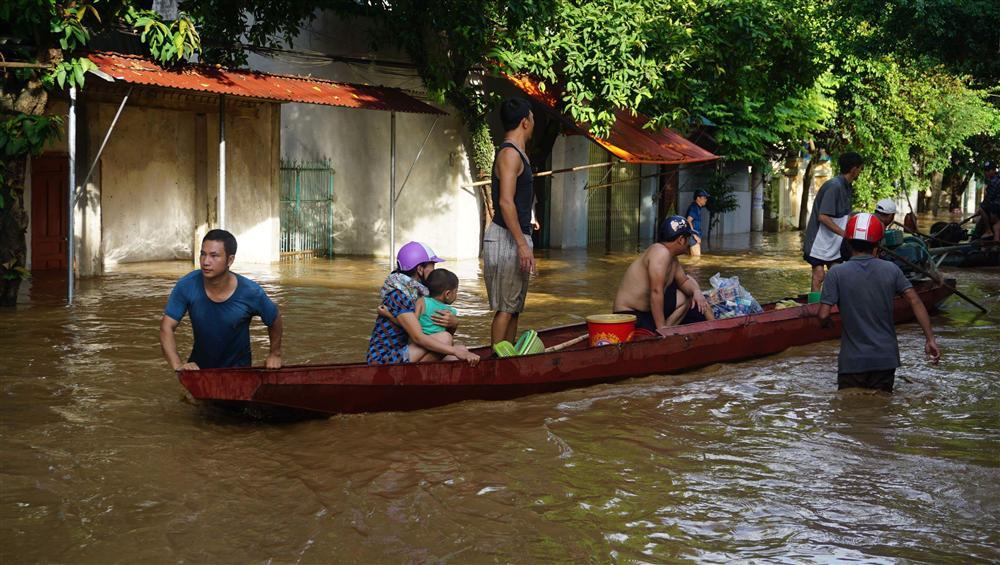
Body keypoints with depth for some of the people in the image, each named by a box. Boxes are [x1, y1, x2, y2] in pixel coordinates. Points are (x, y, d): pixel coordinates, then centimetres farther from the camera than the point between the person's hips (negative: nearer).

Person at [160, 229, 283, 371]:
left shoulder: (250, 292, -18)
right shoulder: (187, 286, -17)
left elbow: (275, 319, 1)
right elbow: (166, 328, -16)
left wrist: (275, 354, 10)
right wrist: (178, 364, -29)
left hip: (238, 369, -2)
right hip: (199, 367, 2)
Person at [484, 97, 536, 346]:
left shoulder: (516, 153, 18)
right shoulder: (510, 154, -14)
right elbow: (505, 202, -22)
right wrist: (522, 244, -24)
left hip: (516, 238, 10)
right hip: (506, 239, -10)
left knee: (514, 306, 13)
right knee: (505, 307, -8)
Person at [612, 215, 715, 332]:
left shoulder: (672, 257, 8)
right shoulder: (661, 253, -22)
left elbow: (684, 281, 20)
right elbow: (656, 292, -28)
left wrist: (696, 292, -4)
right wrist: (661, 327, -29)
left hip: (649, 309, 10)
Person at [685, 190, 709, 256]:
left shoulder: (697, 208, 17)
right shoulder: (694, 207, -12)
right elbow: (688, 221, -22)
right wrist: (695, 235, -23)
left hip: (696, 236, 10)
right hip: (694, 236, -10)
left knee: (694, 256, 10)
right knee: (697, 257, -13)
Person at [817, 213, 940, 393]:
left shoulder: (837, 273, -9)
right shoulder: (891, 270, -1)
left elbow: (823, 315, -12)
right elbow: (915, 302, -4)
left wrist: (827, 323, 11)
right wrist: (930, 339, 1)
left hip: (852, 360, -2)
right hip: (886, 358, 2)